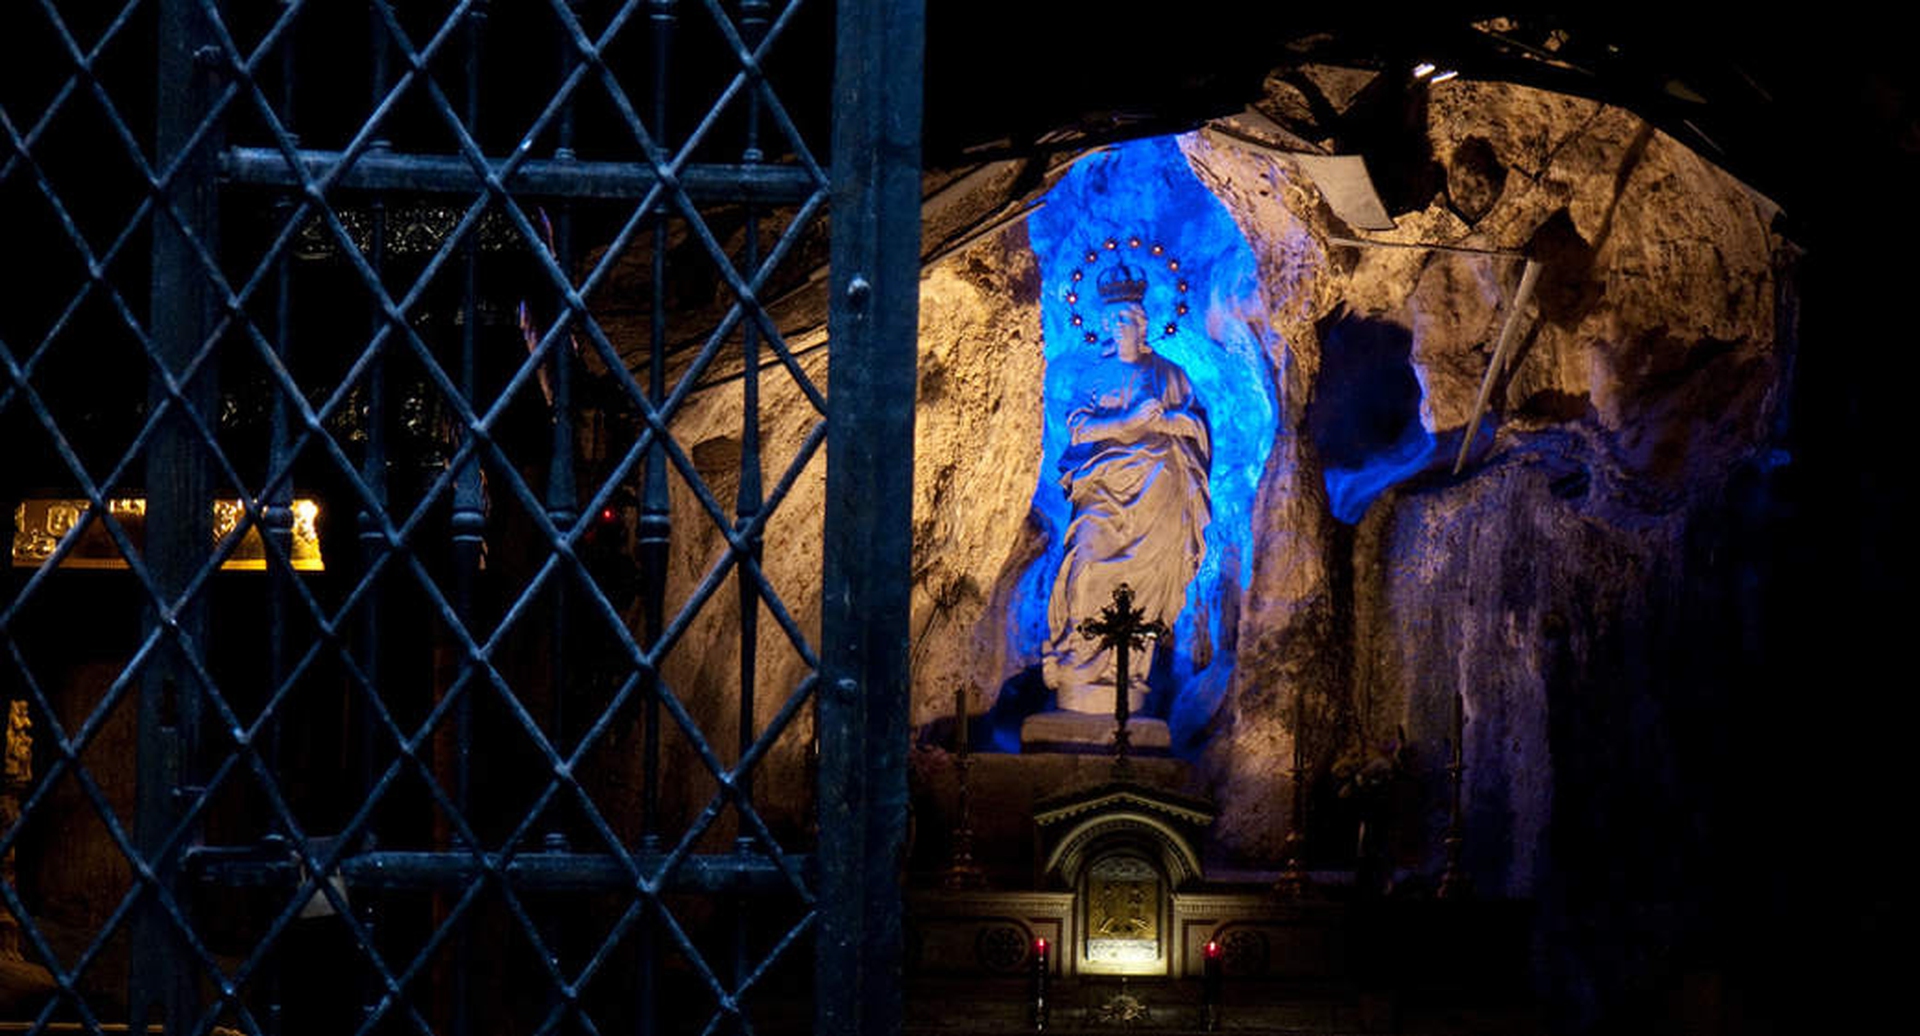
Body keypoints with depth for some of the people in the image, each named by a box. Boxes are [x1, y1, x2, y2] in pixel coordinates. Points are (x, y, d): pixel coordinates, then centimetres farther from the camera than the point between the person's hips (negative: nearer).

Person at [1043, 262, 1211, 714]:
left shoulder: (1167, 373, 16)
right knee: (1091, 565, -18)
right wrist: (1130, 422, -12)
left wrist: (1159, 421, -10)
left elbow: (1197, 426, 9)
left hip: (1157, 488, 0)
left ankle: (1128, 671, -8)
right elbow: (1078, 426, 1)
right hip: (1105, 484, 0)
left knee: (1143, 578, -9)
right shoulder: (1094, 373, 15)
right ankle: (1078, 668, -14)